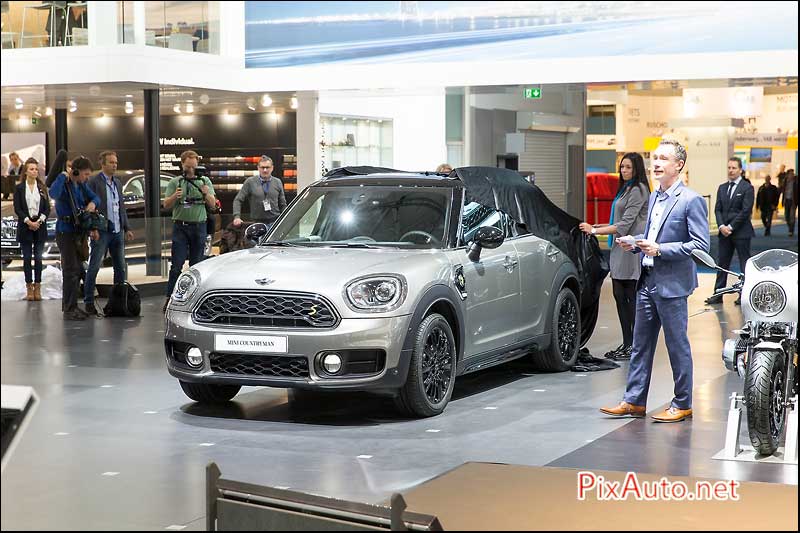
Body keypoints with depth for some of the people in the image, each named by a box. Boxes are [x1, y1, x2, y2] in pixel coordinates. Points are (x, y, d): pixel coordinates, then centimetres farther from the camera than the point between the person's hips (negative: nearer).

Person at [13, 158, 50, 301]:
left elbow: (47, 208, 4)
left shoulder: (42, 188, 7)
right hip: (25, 226, -1)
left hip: (40, 226, 1)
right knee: (27, 258, 0)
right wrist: (28, 221, -14)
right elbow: (17, 208, -3)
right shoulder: (19, 188, 2)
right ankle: (29, 288, 3)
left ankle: (37, 288, 3)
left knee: (38, 258, 0)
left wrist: (39, 221, -10)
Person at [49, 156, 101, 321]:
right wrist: (63, 176, -27)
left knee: (77, 270, 14)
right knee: (71, 270, -9)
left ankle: (71, 305, 24)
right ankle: (69, 309, -6)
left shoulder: (82, 185, 10)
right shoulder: (63, 183, -15)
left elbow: (95, 197, 18)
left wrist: (92, 203, -5)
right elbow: (53, 194, -36)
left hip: (79, 231, 9)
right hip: (66, 232, -9)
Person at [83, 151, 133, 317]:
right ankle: (89, 303, -1)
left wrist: (127, 228, 15)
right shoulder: (94, 182, -7)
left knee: (120, 267, 9)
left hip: (117, 232, 7)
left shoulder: (117, 183, 15)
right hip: (102, 232, -7)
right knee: (94, 267, -5)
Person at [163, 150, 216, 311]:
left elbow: (212, 205, 3)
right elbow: (166, 205, -1)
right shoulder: (175, 182, 5)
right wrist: (175, 196, -22)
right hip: (180, 226, -2)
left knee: (196, 265, 5)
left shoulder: (205, 181, 8)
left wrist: (207, 194, -18)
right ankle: (170, 298, -7)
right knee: (177, 265, -7)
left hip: (199, 226, 2)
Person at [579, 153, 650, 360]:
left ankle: (635, 346, -2)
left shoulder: (638, 190, -11)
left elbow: (625, 225, -17)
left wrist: (594, 231, -17)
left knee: (632, 298, -6)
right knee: (620, 296, 9)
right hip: (620, 249, 10)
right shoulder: (626, 189, 19)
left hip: (631, 249, -10)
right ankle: (627, 343, 14)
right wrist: (602, 226, 13)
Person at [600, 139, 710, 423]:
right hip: (647, 281, 8)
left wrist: (659, 249, -21)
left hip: (672, 284, -8)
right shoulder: (654, 198, 14)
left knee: (678, 346, 2)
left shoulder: (691, 200, -12)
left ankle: (682, 404, 13)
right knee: (641, 345, 11)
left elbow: (701, 245, -17)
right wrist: (635, 242, 6)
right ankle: (634, 401, 18)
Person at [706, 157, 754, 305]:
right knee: (722, 264, 7)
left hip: (741, 232, -6)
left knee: (745, 264, 1)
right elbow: (718, 209, 9)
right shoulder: (722, 188, 13)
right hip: (724, 232, 6)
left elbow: (745, 211, -12)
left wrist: (731, 227, -14)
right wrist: (721, 226, -8)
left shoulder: (747, 188, -5)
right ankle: (718, 294, 11)